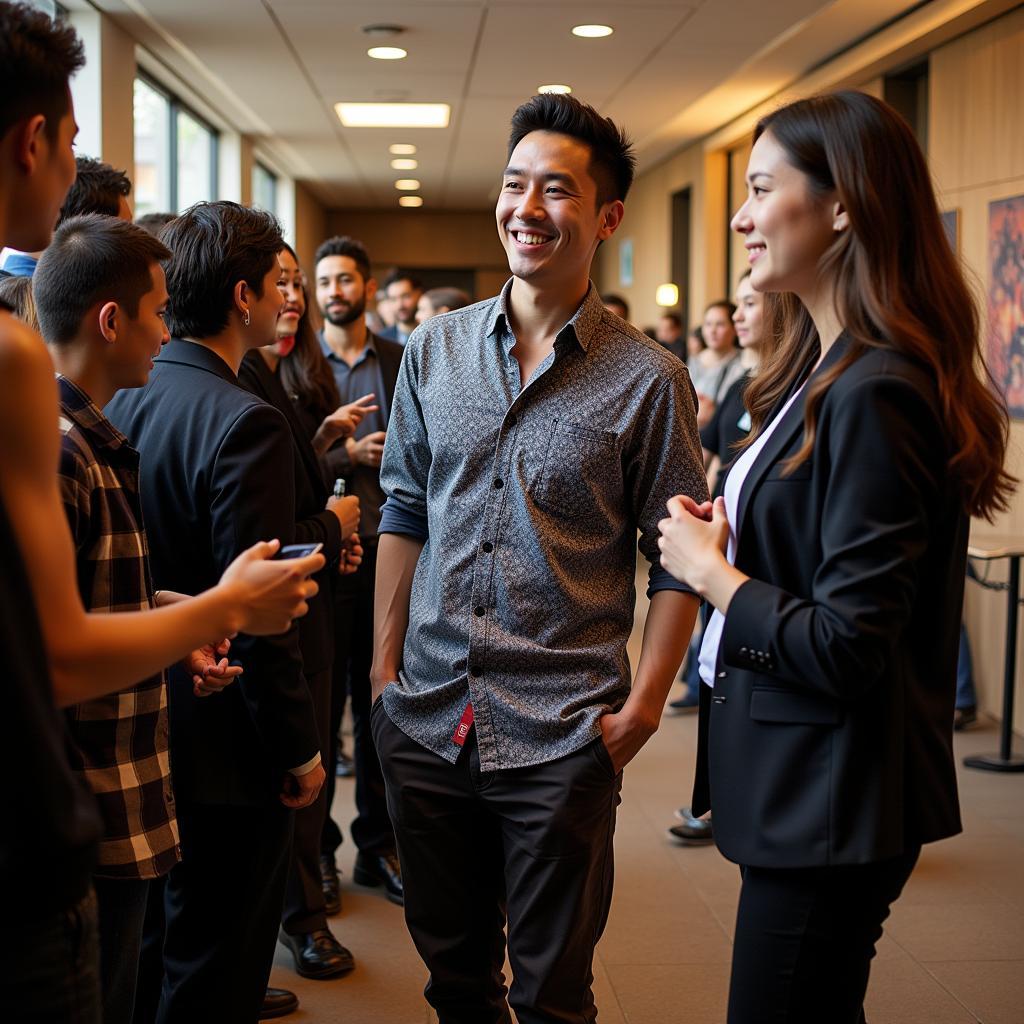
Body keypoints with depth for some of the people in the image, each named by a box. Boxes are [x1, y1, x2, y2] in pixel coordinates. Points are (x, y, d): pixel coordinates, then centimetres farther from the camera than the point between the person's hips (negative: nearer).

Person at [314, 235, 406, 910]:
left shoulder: (402, 362, 9)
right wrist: (347, 456, -16)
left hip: (388, 550, 2)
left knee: (382, 701, 10)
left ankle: (379, 842, 23)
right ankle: (316, 847, 18)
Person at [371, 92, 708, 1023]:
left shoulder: (649, 380, -6)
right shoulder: (434, 351, 5)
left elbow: (675, 561, -3)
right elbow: (404, 514, 10)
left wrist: (645, 704, -9)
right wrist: (385, 661, 7)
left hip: (562, 736, -3)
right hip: (426, 721, 4)